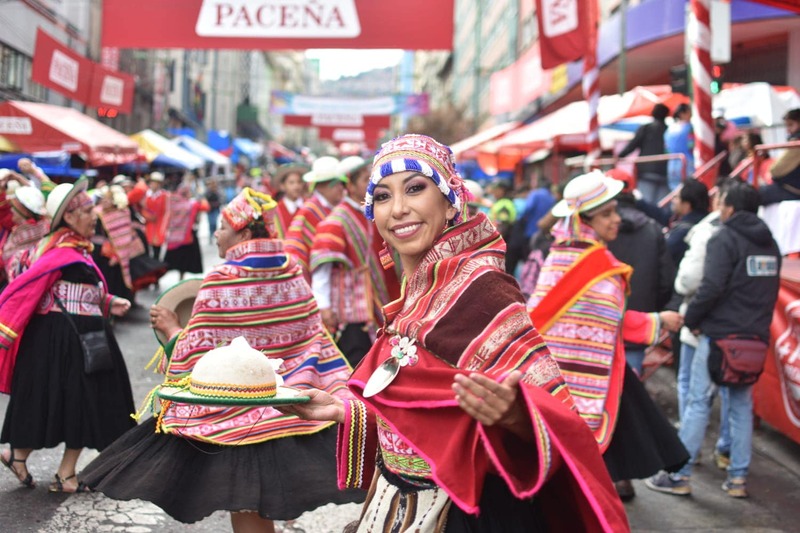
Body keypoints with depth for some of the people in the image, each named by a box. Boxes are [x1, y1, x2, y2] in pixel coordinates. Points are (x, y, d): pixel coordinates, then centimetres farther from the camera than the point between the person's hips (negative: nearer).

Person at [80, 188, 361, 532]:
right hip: (288, 406, 6)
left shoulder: (222, 280, -13)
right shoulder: (292, 272, 3)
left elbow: (197, 355, -13)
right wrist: (340, 395, 12)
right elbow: (317, 340, 5)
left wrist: (171, 330, 4)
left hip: (234, 416, -6)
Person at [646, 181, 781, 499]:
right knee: (742, 406, 12)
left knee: (698, 403, -2)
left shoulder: (725, 238, -10)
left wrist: (691, 319, -8)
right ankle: (738, 478, 12)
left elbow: (712, 287, -20)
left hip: (720, 334, -7)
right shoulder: (769, 244, 14)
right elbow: (771, 291, 19)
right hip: (755, 338, 7)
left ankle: (679, 476, 0)